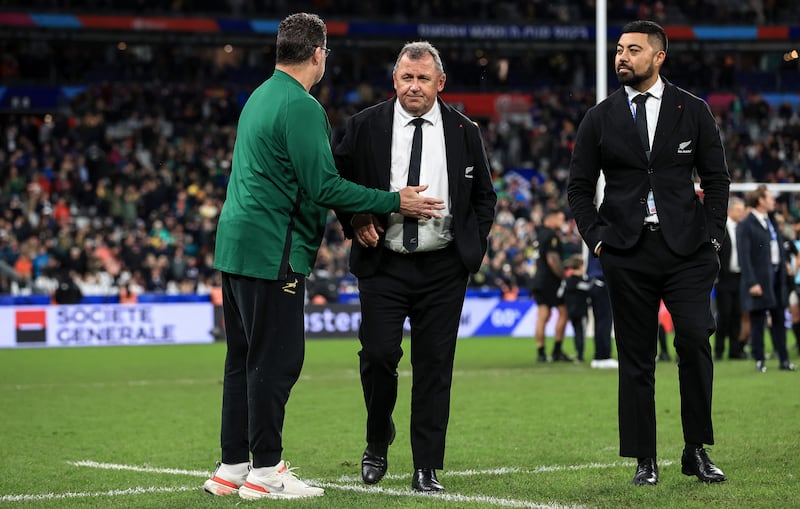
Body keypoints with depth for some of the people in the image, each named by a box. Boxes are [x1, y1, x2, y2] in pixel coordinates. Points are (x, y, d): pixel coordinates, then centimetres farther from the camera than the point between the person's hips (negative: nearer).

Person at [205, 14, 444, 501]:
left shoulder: (260, 97, 15)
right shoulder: (301, 107, -14)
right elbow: (324, 187, -18)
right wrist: (395, 202, -11)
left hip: (236, 245, 10)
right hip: (272, 250, -10)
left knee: (244, 360, 12)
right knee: (277, 362, -4)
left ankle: (232, 468, 16)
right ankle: (265, 471, -2)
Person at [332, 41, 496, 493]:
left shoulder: (464, 132, 4)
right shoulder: (365, 126, 1)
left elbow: (484, 196, 13)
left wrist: (474, 248, 5)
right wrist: (356, 222, -5)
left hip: (443, 269, 1)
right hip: (383, 264, -1)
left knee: (435, 366, 0)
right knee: (378, 356, -8)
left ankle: (428, 469, 6)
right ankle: (378, 442, 19)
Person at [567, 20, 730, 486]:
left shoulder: (693, 111, 6)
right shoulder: (599, 119, 7)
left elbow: (716, 178, 9)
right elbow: (580, 187, 12)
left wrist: (712, 236, 0)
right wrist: (596, 237, 2)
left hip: (686, 248, -1)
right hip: (628, 253, 1)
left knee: (695, 341, -13)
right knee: (636, 358, 2)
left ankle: (697, 451, 1)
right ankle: (645, 460, 9)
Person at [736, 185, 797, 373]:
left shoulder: (772, 222, 15)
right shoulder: (746, 226, -9)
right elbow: (744, 256, -13)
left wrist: (784, 271, 11)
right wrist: (752, 283, -18)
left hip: (776, 276, 7)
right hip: (759, 279, -7)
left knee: (779, 320, 9)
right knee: (758, 322, 0)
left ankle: (783, 359, 13)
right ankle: (759, 361, 6)